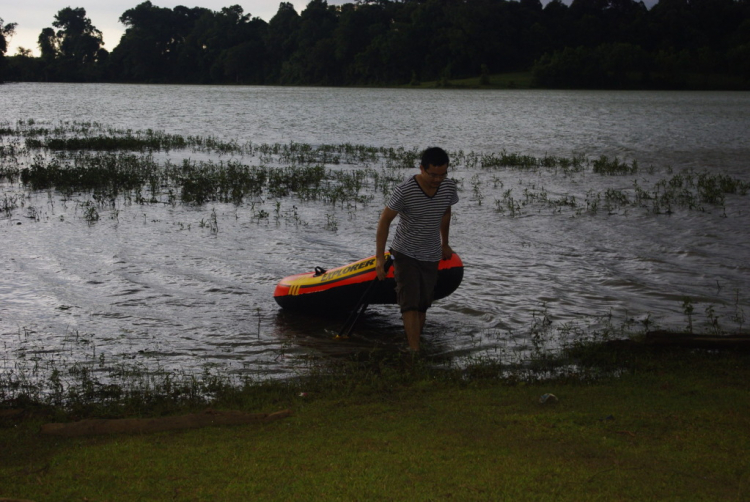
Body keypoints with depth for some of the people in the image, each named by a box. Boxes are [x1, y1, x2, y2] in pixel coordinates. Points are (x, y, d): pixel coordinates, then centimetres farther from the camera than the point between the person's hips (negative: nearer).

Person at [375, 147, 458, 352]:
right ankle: (415, 351, -15)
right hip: (405, 254, -4)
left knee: (423, 305, 7)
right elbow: (384, 221, -14)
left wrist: (445, 244, 23)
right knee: (410, 303, -13)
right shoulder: (404, 191, -24)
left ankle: (415, 343, 18)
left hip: (431, 256, 5)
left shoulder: (449, 188, -8)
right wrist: (379, 257, -16)